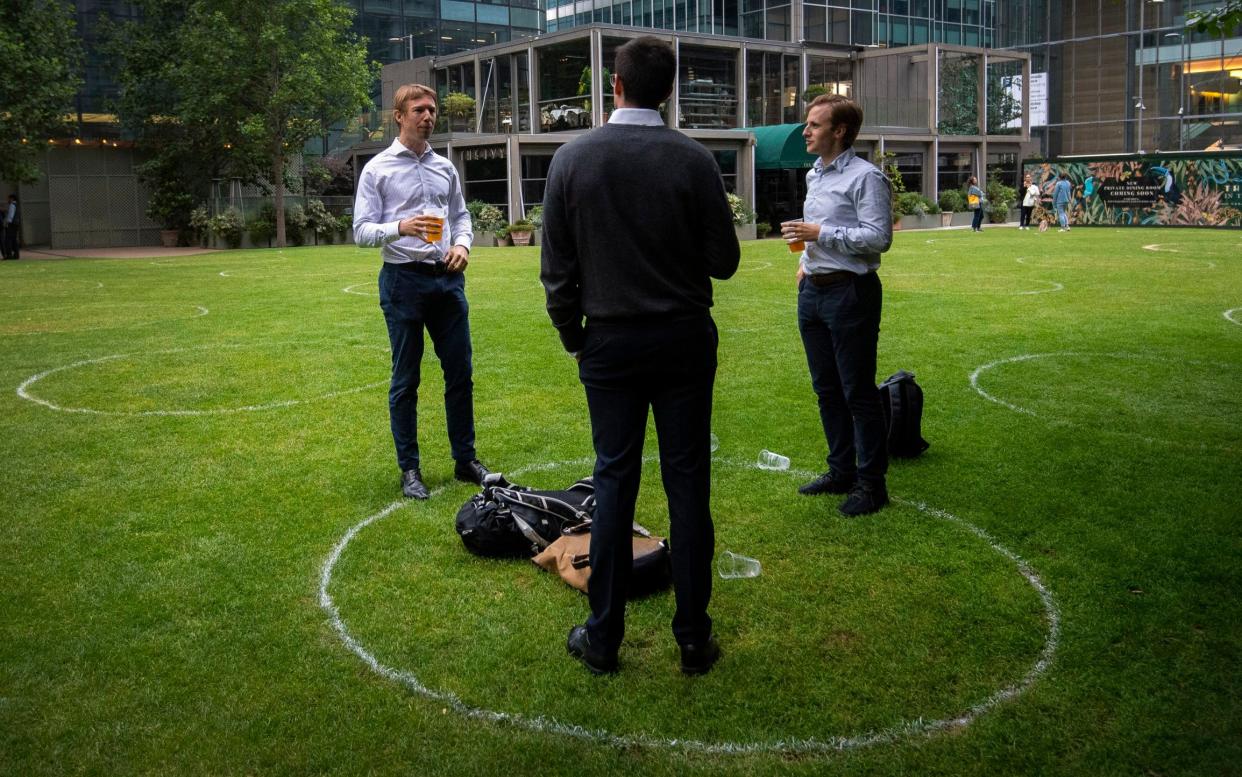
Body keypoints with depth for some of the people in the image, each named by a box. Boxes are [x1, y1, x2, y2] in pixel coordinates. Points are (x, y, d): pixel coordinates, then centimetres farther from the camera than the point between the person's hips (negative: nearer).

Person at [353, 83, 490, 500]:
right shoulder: (377, 169, -3)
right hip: (403, 279, -4)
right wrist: (400, 228, -25)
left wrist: (462, 243, -3)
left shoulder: (446, 168, 11)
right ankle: (409, 469, 14)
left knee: (460, 373, 9)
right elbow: (362, 230, -7)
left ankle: (465, 459, 22)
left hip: (448, 278, 5)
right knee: (405, 379, 4)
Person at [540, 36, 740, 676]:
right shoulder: (694, 161, -8)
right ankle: (693, 639, 14)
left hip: (609, 343, 1)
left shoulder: (571, 159, -4)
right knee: (688, 484, 6)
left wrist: (572, 336, 13)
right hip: (685, 339, -1)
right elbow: (723, 262, -2)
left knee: (613, 483, 8)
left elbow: (557, 270, -1)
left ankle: (603, 639, 15)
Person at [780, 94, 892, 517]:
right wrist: (806, 259, 14)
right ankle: (841, 470, 27)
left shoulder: (865, 177, -12)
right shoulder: (814, 175, 15)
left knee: (858, 391, -3)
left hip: (849, 292, -9)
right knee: (826, 388, 15)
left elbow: (878, 237, -20)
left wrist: (819, 234, -19)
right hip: (812, 292, 9)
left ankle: (870, 482, 7)